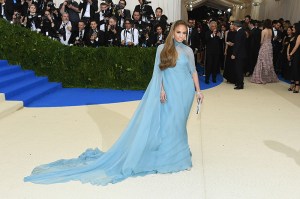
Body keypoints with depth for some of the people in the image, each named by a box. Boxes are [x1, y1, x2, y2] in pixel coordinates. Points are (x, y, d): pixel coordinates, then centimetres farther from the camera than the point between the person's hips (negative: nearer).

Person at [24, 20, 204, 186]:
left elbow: (193, 72, 11)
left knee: (176, 123, 8)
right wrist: (161, 89, -10)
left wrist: (198, 91, 7)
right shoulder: (162, 49, 1)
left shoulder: (188, 50, 6)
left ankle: (176, 154, 26)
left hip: (184, 92, 2)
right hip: (168, 91, -1)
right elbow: (158, 71, 0)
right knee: (161, 122, -2)